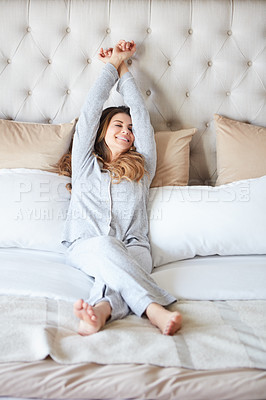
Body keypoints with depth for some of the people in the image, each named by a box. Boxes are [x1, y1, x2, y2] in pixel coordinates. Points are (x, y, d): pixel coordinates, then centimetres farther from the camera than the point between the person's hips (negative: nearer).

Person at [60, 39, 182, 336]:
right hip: (84, 246, -1)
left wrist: (123, 69, 29)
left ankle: (102, 309, -64)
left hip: (132, 247, 2)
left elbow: (141, 116, 20)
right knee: (105, 245, -37)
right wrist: (111, 65, 25)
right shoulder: (86, 163, 19)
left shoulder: (142, 167, 21)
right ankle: (154, 310, -54)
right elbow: (90, 111, 15)